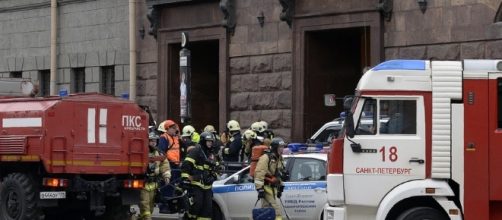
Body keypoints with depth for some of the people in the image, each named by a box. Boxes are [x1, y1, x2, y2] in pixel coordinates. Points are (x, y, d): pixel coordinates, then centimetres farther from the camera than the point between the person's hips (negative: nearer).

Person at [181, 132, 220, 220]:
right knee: (196, 205, -15)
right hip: (196, 184, -8)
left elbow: (214, 168, 33)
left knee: (207, 207, 5)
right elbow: (186, 165, -15)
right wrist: (185, 179, -19)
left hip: (207, 186, 8)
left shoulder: (211, 154, 20)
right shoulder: (196, 151, -7)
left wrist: (214, 175, 13)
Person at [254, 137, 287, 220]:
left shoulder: (280, 159, 16)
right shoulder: (266, 158, -13)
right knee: (276, 211, -15)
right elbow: (259, 174, -20)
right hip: (266, 188, -9)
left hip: (273, 188, 9)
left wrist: (280, 188, 26)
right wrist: (260, 188, -24)